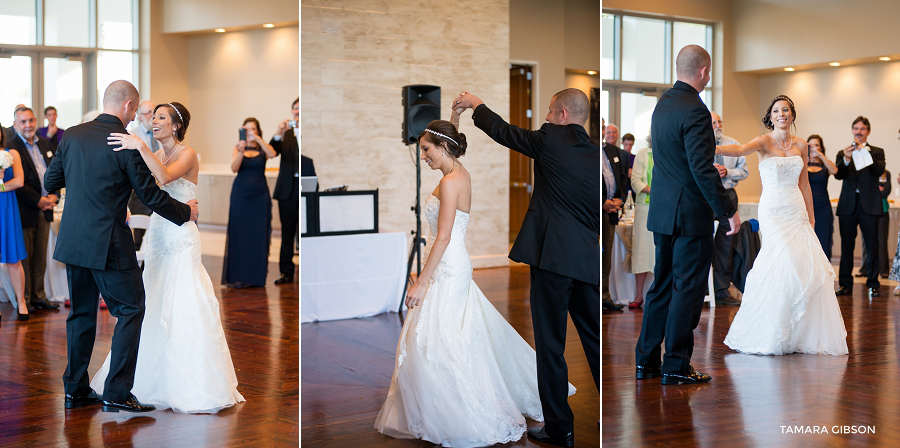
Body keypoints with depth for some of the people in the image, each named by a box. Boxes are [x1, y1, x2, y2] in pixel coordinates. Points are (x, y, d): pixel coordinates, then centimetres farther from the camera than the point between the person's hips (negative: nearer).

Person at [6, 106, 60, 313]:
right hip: (24, 210, -6)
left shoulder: (46, 144, 12)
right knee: (24, 257, 2)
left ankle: (38, 296, 20)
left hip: (45, 210, 6)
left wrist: (54, 195, 0)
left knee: (40, 256, 11)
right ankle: (24, 299, 10)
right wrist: (38, 200, -14)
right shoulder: (11, 147, -9)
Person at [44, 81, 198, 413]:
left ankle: (75, 389, 22)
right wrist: (186, 213, 7)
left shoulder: (72, 135, 4)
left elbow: (50, 182, 12)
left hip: (72, 241, 7)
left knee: (81, 313, 16)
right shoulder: (128, 145, -13)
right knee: (131, 310, 4)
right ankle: (117, 393, 1)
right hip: (108, 244, -6)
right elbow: (151, 196, -8)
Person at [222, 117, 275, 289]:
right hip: (241, 193, 0)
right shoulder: (237, 148, 3)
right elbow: (234, 168, -12)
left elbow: (272, 154, -19)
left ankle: (257, 275, 10)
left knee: (259, 234, 1)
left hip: (259, 195, 1)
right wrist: (241, 151, -28)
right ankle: (237, 276, 4)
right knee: (238, 234, -1)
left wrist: (257, 138, -22)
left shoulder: (262, 148, 4)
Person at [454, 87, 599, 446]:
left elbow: (503, 131, 10)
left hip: (552, 257, -5)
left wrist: (475, 104, 27)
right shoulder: (596, 154, 9)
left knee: (550, 344, 3)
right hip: (589, 262, 6)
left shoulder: (551, 139, -4)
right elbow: (603, 212, 14)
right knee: (595, 342, 13)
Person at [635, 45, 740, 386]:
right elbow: (703, 169, -22)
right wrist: (728, 210, -17)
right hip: (690, 213, -9)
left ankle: (646, 360, 20)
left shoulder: (663, 103, 10)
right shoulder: (694, 111, -18)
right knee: (688, 288, 0)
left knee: (661, 285, 15)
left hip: (662, 211, 9)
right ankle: (676, 366, 5)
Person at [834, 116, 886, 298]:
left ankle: (873, 284, 7)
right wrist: (846, 159, -21)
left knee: (872, 246, 0)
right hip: (848, 205, 2)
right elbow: (838, 175, -3)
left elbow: (880, 171, -10)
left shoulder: (876, 152, 8)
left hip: (869, 205, -2)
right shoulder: (843, 153, 11)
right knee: (846, 246, 5)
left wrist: (865, 152, -18)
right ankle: (845, 284, 11)